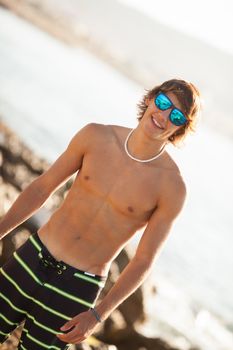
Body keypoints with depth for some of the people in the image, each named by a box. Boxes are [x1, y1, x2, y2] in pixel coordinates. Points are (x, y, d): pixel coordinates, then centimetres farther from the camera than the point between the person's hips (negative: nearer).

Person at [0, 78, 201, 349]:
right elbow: (42, 187, 6)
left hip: (77, 287, -3)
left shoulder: (172, 187, -14)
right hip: (32, 258, 3)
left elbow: (144, 261, -8)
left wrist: (97, 315, -12)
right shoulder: (96, 137, -5)